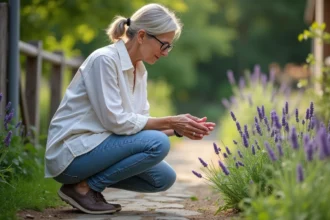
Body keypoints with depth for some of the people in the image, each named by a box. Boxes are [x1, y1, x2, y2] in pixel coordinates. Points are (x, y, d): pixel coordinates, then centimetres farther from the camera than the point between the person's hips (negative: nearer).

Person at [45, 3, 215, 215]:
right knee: (158, 144, -22)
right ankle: (83, 187, -10)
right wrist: (171, 122, -18)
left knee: (164, 178, 0)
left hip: (96, 147, 9)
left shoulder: (139, 71, 9)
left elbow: (140, 122, 9)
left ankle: (91, 184, 8)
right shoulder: (104, 60, -18)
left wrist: (178, 128, -7)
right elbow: (115, 120, -22)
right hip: (71, 152, -9)